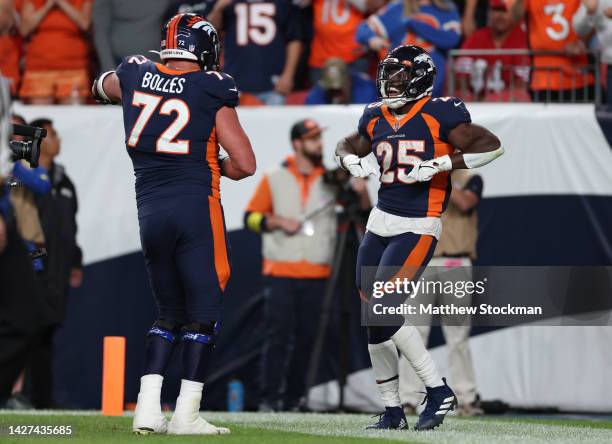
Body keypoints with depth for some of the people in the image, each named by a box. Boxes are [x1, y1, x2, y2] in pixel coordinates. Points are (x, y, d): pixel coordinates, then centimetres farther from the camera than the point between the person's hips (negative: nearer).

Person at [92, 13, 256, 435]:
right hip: (196, 206, -5)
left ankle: (148, 408, 7)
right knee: (204, 313, 3)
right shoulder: (211, 91, -5)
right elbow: (245, 164, -6)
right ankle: (186, 414, -2)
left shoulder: (134, 76, 7)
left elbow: (102, 87, 33)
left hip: (150, 210, 5)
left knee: (170, 312, 17)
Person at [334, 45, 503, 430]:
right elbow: (349, 145, 30)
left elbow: (491, 145, -15)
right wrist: (351, 160, 6)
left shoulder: (438, 115, -10)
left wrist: (439, 164, -20)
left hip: (417, 229, -7)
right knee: (375, 319, 6)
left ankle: (438, 390, -7)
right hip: (380, 222, 7)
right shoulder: (377, 118, 10)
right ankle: (392, 410, 16)